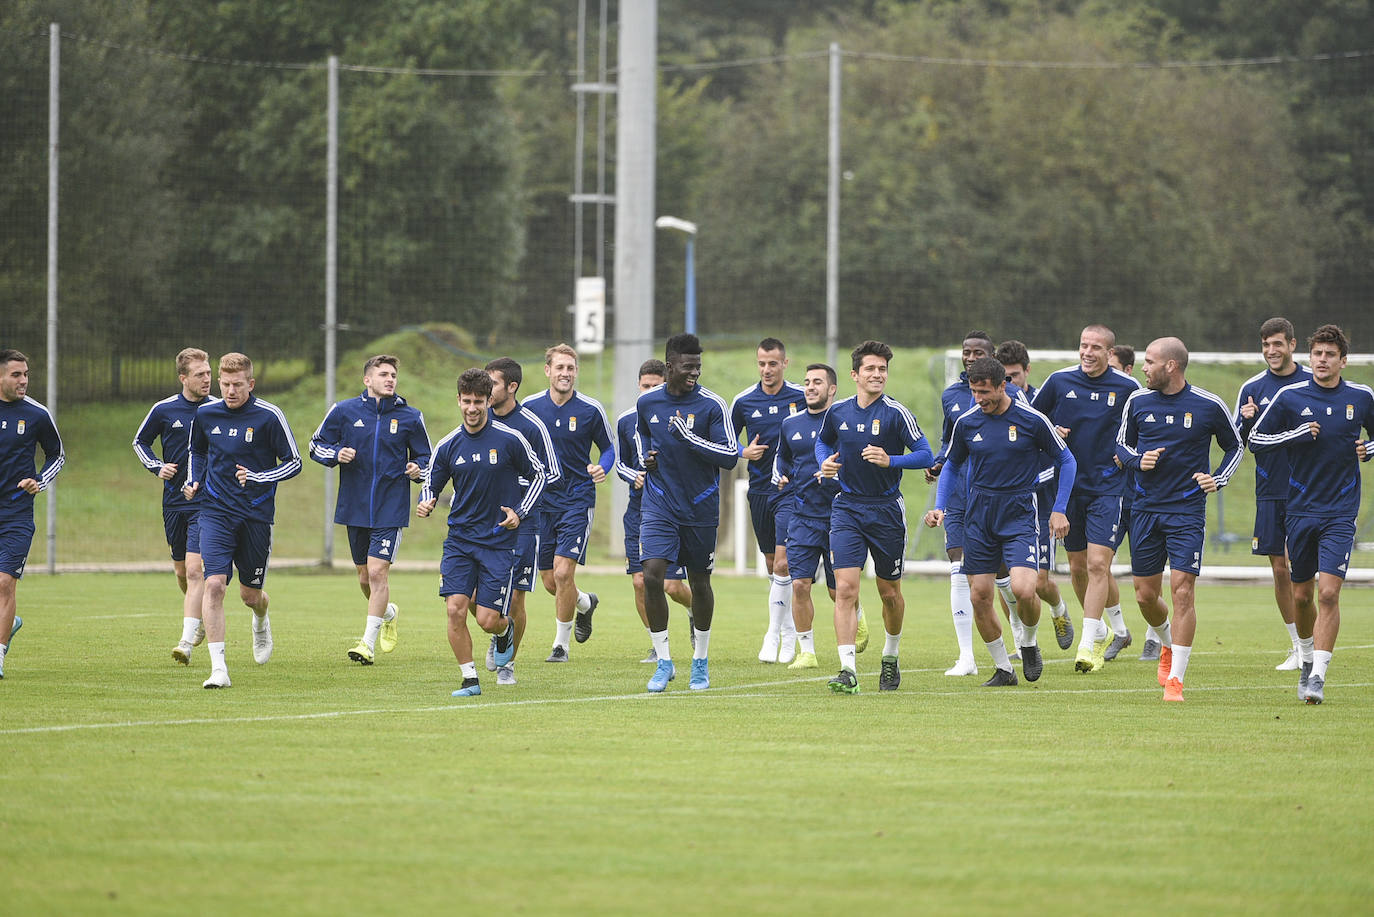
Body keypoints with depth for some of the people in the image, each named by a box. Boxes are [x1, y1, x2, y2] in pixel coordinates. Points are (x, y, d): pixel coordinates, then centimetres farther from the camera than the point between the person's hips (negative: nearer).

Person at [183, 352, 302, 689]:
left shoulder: (269, 416, -8)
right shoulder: (205, 414, 2)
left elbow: (293, 462, -3)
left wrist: (258, 478, -19)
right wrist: (193, 481, 3)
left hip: (256, 515, -1)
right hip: (216, 512, 1)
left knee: (250, 594, 10)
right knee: (214, 583, -18)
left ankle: (261, 623, 49)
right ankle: (218, 668, -19)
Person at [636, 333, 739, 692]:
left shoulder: (712, 404, -10)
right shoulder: (647, 402, 0)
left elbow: (730, 456, -14)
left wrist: (689, 437, -23)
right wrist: (645, 457, 3)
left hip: (700, 510, -1)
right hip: (658, 505, 1)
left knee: (699, 582, 9)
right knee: (652, 576, -15)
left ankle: (700, 662, 28)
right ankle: (664, 662, -4)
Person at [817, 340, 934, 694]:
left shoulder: (896, 413, -9)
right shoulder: (838, 412, 2)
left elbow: (925, 455, -10)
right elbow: (822, 440, 22)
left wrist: (890, 460, -26)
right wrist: (825, 462, 1)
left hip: (887, 510, -1)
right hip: (847, 506, 1)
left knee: (890, 594, 10)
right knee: (845, 589, -14)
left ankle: (890, 658, 35)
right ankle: (848, 671, -18)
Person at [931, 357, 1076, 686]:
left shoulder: (1032, 420, -8)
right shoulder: (966, 422, 2)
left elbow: (1065, 461, 4)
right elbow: (953, 465, 17)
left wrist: (1059, 510, -1)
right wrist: (939, 506, 4)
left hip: (1020, 513, -4)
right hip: (979, 515, 4)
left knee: (1023, 588, -20)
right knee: (979, 596, -1)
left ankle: (1029, 643, 11)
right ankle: (1003, 669, 15)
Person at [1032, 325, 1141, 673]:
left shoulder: (1127, 388, -5)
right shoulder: (1059, 381, 1)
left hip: (1109, 487, -4)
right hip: (1070, 485, 4)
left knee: (1097, 564, -15)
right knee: (1078, 566, 10)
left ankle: (1089, 646, -15)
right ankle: (1117, 630, 31)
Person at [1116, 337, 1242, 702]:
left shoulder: (1209, 406, -5)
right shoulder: (1137, 402, 4)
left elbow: (1234, 446, 10)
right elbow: (1122, 444, 17)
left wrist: (1218, 479, -5)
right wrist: (1138, 460, -4)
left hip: (1187, 510, -3)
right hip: (1146, 507, 4)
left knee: (1182, 591, -13)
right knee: (1146, 594, 6)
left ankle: (1175, 678, -6)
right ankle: (1168, 646, 38)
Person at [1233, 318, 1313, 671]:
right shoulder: (1252, 388, 6)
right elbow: (1236, 442, 7)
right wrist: (1247, 421, -13)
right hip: (1269, 493, 3)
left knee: (1295, 563, -12)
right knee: (1280, 570, 3)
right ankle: (1299, 647, 14)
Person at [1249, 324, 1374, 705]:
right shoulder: (1290, 397, 0)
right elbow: (1255, 439, 3)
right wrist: (1297, 435, -11)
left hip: (1340, 512, -1)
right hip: (1300, 509, 1)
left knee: (1328, 591, -14)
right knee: (1302, 594, 9)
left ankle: (1318, 676, -15)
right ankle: (1307, 658, 34)